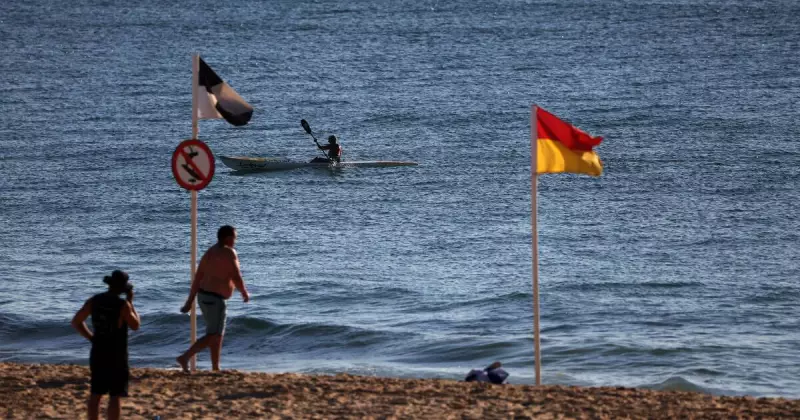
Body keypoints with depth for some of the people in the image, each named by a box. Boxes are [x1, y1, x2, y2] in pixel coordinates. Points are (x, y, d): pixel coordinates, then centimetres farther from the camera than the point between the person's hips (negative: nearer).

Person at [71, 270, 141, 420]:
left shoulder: (94, 301, 0)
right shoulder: (122, 304, -16)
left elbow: (76, 322, 7)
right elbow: (135, 325, -2)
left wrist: (91, 337, 11)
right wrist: (131, 303, 3)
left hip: (98, 353, 5)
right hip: (116, 356, -5)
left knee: (96, 394, 12)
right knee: (115, 396, -1)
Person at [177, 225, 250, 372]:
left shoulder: (209, 253, 12)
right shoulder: (229, 253, -13)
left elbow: (197, 278, 11)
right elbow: (236, 277, -15)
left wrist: (189, 301, 11)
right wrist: (245, 293, 3)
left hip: (204, 296, 9)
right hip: (215, 299, -9)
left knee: (217, 334, 16)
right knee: (213, 336, -7)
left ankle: (215, 369, 17)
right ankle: (185, 357, -17)